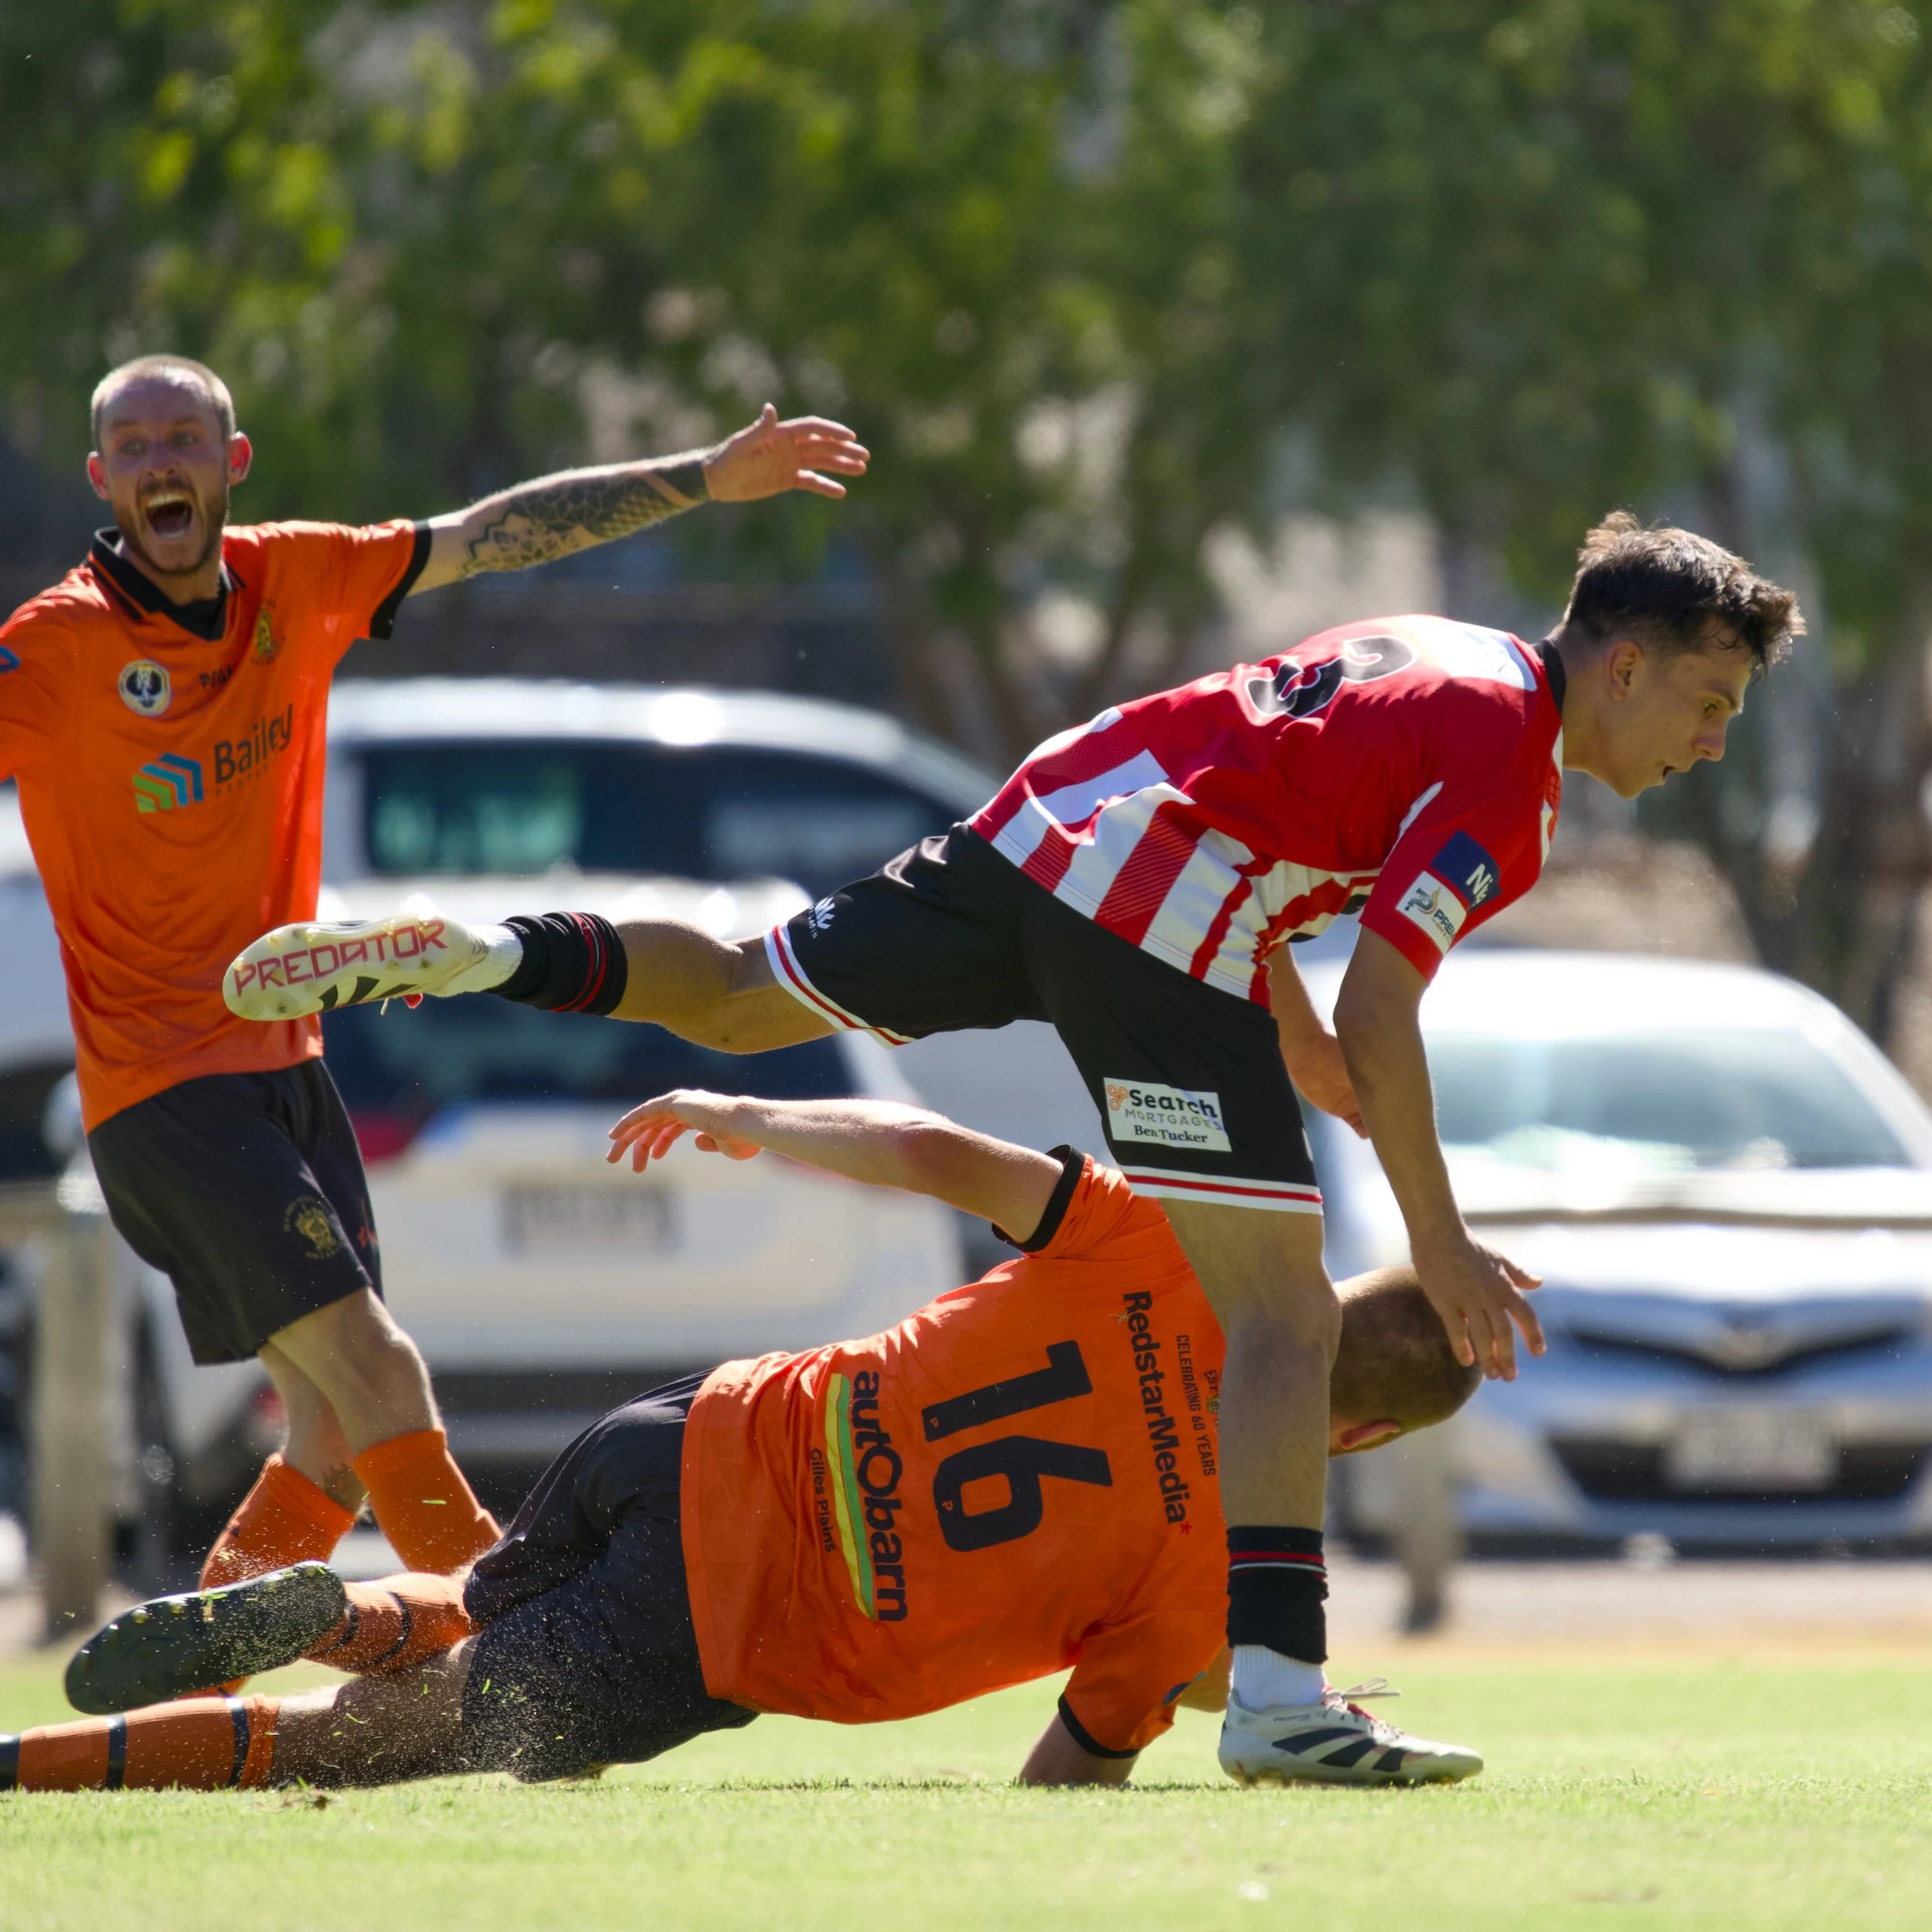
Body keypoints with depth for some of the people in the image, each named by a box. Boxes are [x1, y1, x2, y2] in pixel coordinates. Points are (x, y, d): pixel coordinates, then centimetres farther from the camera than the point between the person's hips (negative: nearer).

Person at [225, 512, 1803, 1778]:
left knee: (736, 999, 24)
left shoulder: (1425, 653, 22)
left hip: (1044, 825, 9)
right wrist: (1439, 1241, -11)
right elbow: (1378, 1008, -15)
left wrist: (1297, 1041, 32)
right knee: (1285, 1320, -11)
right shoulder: (1503, 793, -6)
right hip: (1168, 921, -9)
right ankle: (1275, 1688, -21)